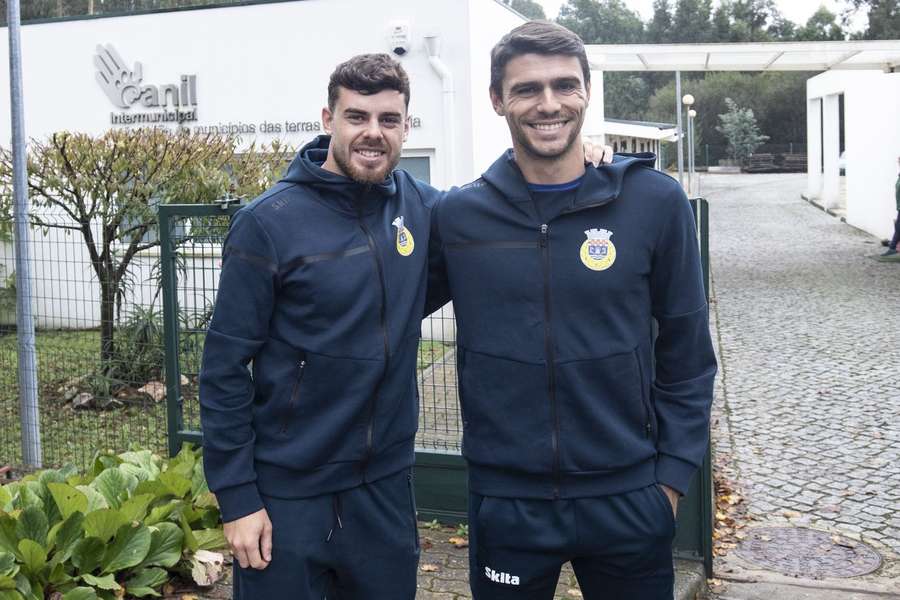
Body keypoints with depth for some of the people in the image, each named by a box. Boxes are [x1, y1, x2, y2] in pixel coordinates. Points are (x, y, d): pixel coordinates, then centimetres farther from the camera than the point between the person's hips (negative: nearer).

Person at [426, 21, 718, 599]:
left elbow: (686, 352, 0)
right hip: (505, 501, 1)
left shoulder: (655, 201, -6)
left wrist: (672, 474, -1)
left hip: (630, 499, 0)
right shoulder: (457, 215, -4)